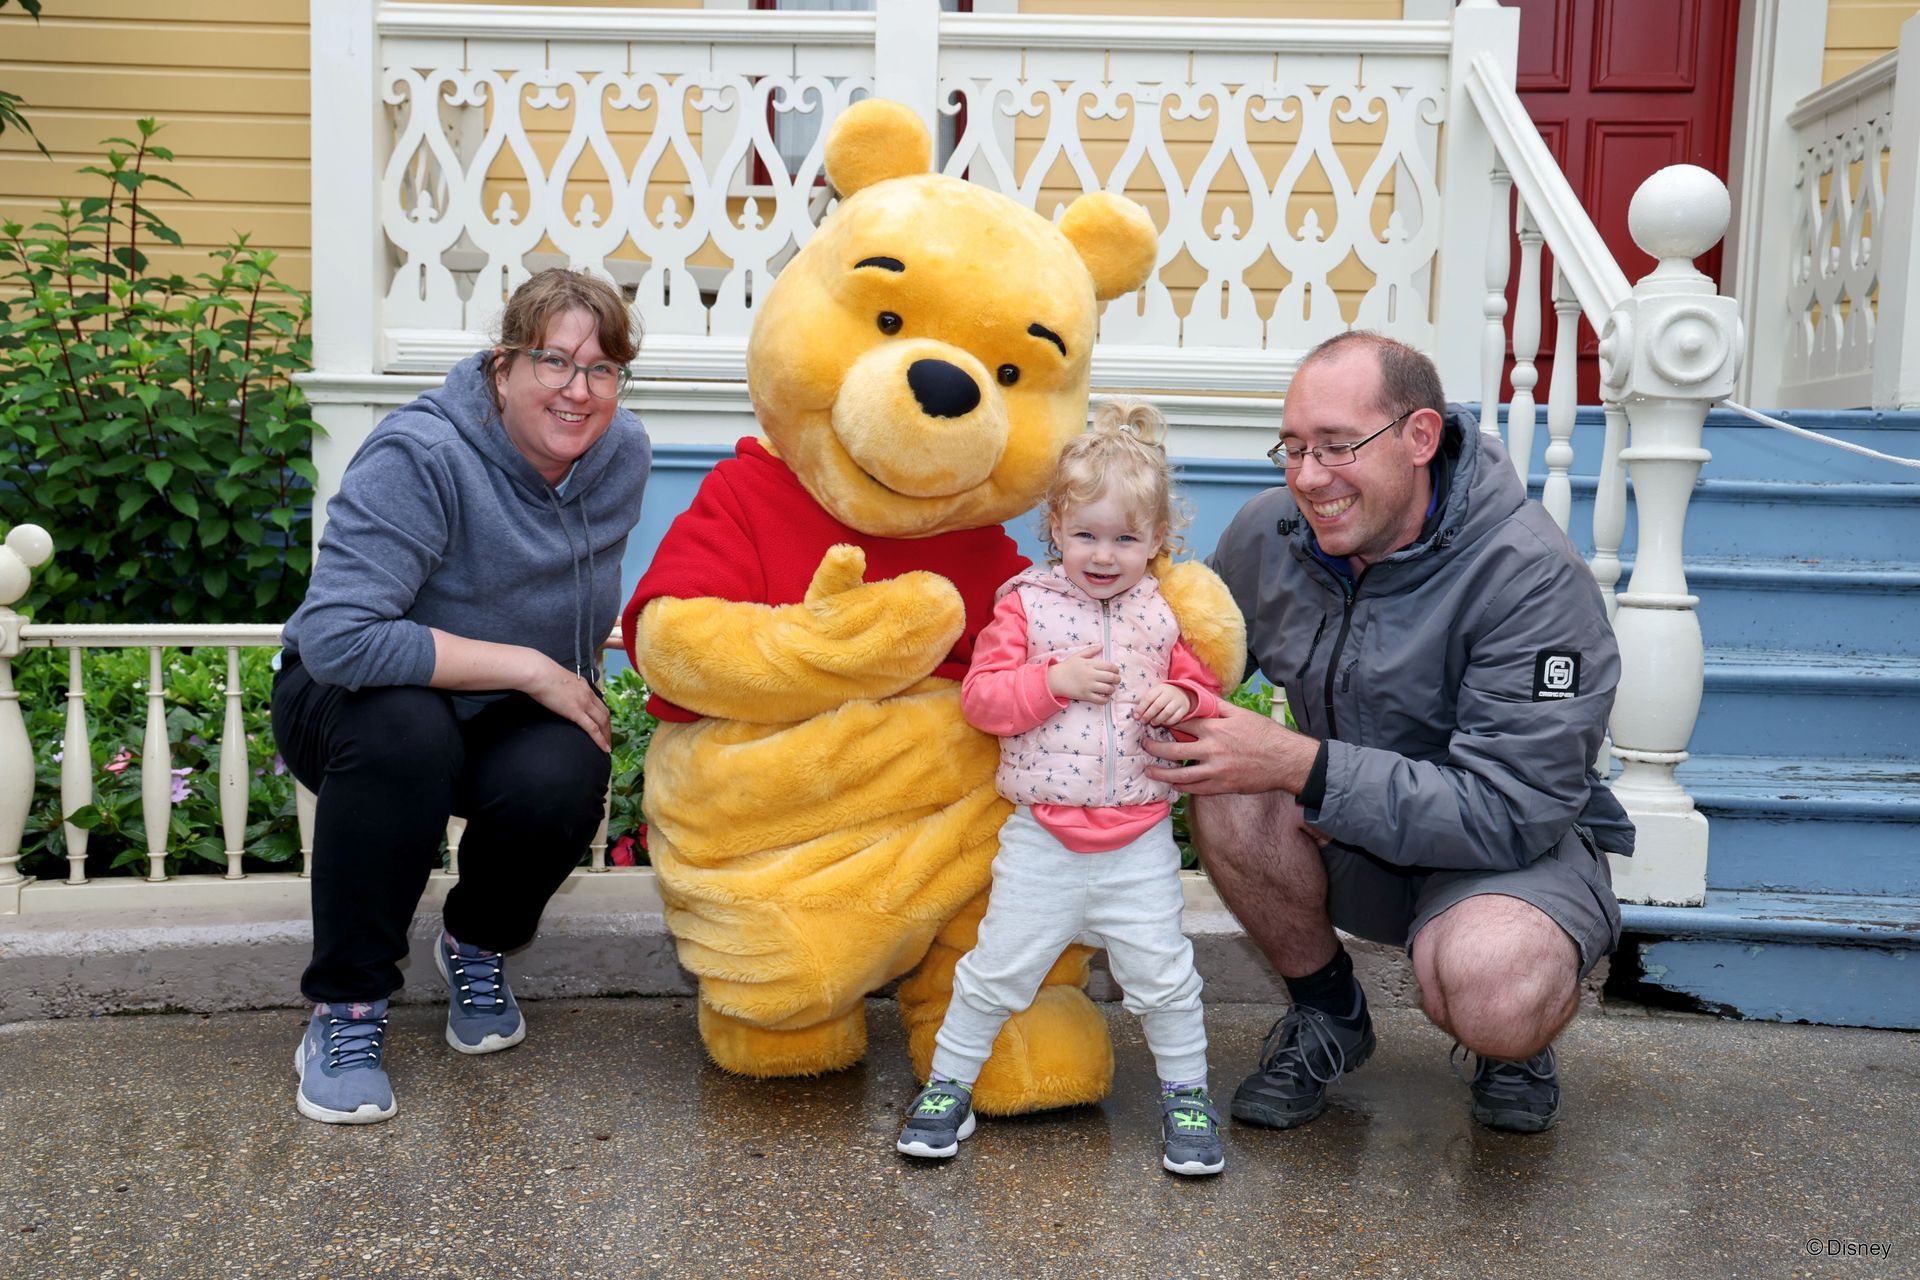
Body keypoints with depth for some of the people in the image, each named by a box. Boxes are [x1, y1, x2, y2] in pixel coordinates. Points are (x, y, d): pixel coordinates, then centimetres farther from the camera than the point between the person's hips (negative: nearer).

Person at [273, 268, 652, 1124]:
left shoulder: (622, 454, -8)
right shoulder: (420, 457, -28)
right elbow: (335, 638, -36)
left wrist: (576, 688, 2)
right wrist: (528, 666, -31)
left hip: (509, 721, 4)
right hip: (346, 703, -4)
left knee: (564, 781, -30)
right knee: (401, 729, -39)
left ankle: (477, 945, 6)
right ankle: (345, 1007, -18)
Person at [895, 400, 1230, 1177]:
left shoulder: (1167, 614, 3)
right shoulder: (1026, 604, -2)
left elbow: (1206, 694, 11)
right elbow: (980, 698, -6)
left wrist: (1184, 701, -12)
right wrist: (1055, 682, -19)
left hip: (1140, 839, 1)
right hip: (1043, 838, -1)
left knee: (1162, 973, 7)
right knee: (999, 968, 6)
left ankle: (1186, 1093, 29)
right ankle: (949, 1084, 25)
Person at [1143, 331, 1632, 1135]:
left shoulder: (1531, 577, -25)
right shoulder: (1266, 534, -9)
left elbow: (1512, 811, -29)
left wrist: (1302, 766, -35)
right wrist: (1169, 712, -18)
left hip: (1522, 843, -4)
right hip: (1346, 837, 5)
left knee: (1493, 1001, -37)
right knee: (1229, 796, -27)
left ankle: (1516, 1038, 5)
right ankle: (1326, 1014, 1)